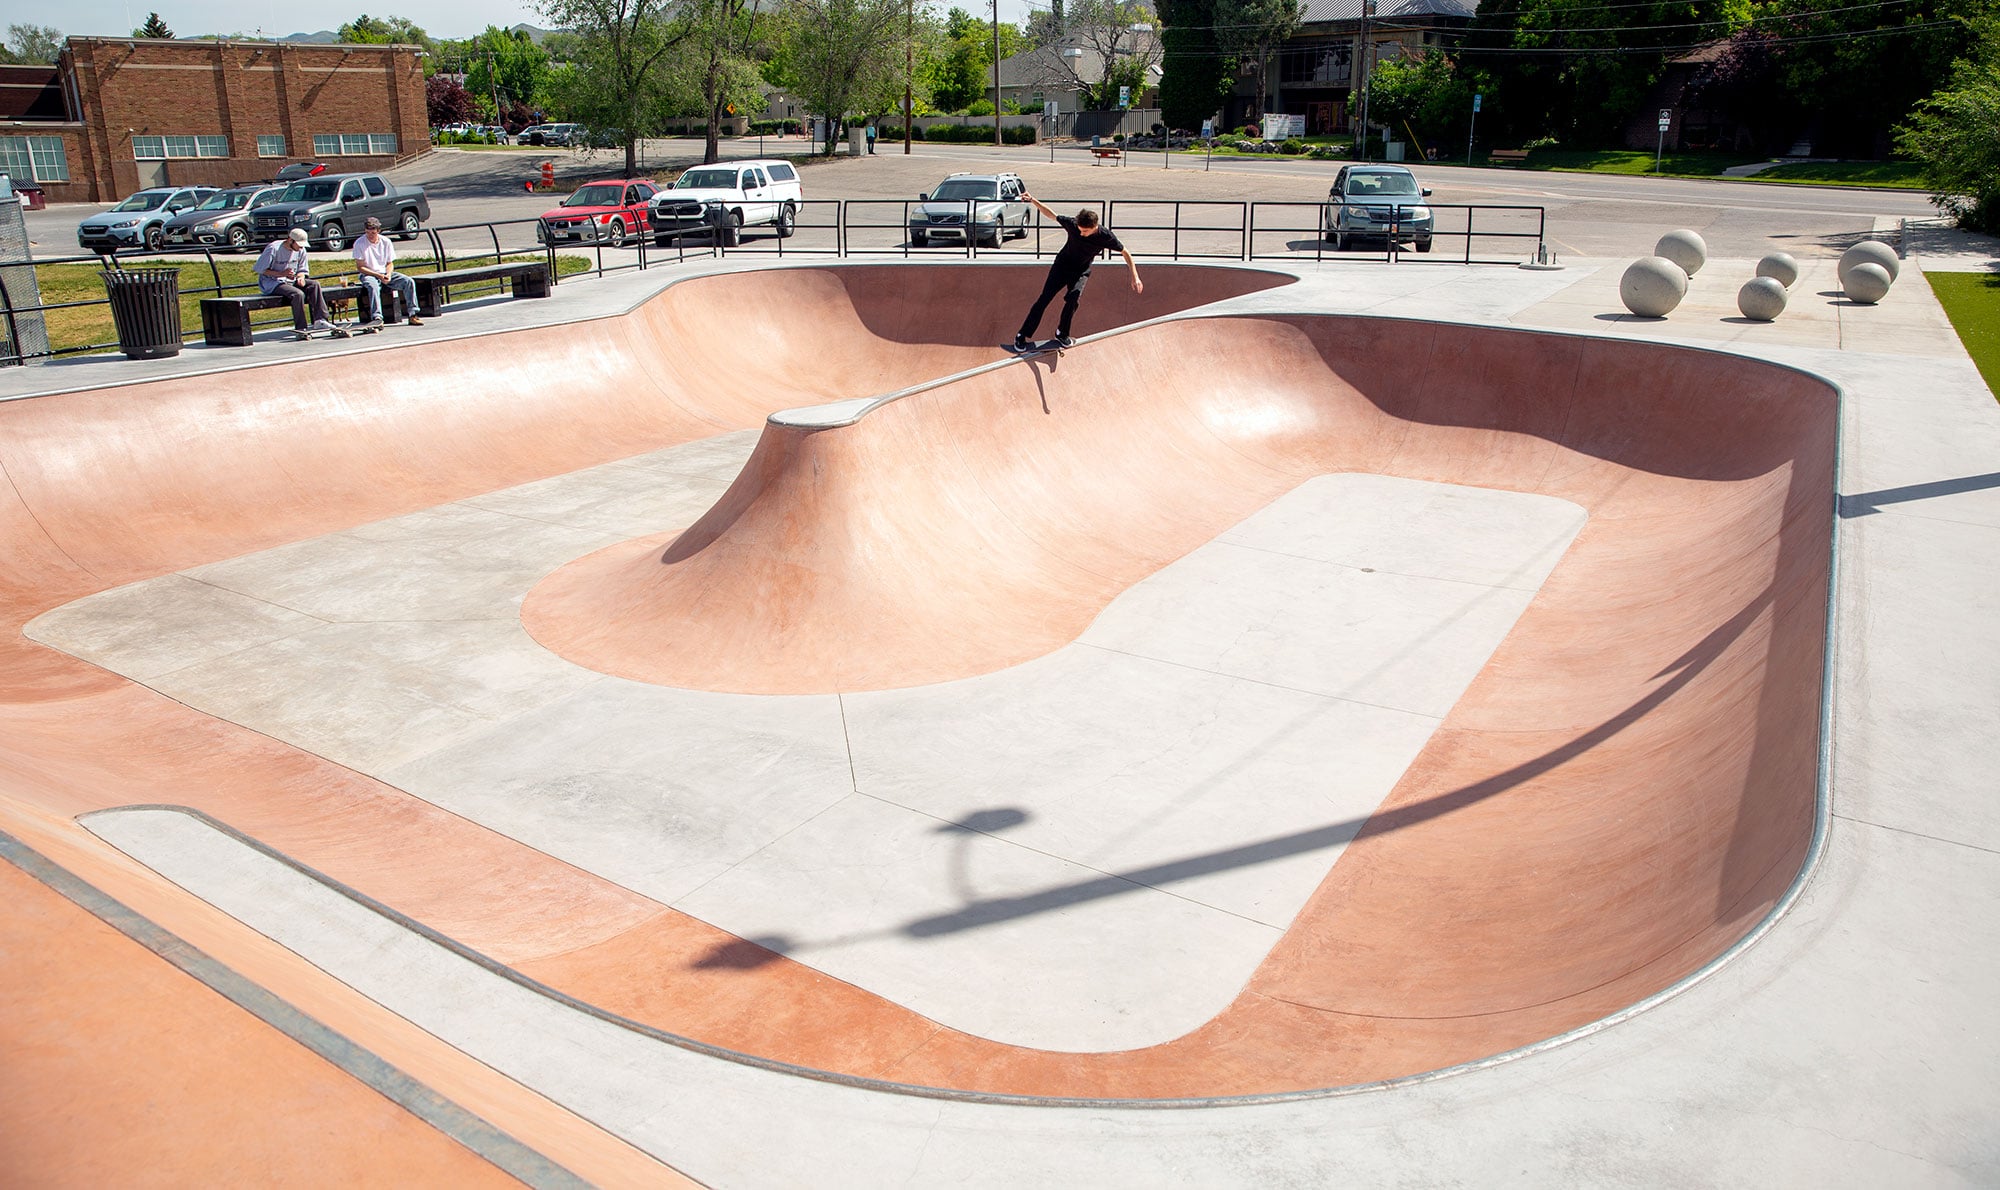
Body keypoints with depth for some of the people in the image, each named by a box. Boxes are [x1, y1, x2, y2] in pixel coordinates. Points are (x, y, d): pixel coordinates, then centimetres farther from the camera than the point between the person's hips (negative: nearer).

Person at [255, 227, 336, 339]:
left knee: (314, 284, -18)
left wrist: (301, 277, -12)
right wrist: (281, 274, -22)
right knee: (298, 294, -33)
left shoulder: (301, 250, 6)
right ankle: (301, 329, -29)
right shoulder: (273, 249, -14)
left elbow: (302, 269, 13)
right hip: (272, 283, -7)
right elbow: (259, 269, -11)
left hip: (291, 281, 7)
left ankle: (320, 320, -26)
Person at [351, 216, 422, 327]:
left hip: (385, 273, 4)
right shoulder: (359, 243, -8)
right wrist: (378, 275, -20)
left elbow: (390, 263, 9)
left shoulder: (386, 242, 3)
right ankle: (377, 318, -49)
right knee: (373, 286, -39)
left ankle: (412, 315, -20)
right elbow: (360, 267, -9)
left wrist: (388, 274, -14)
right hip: (368, 275, -4)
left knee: (409, 282, -18)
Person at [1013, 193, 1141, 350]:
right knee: (1044, 299, -8)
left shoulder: (1105, 236, -24)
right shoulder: (1072, 224, -22)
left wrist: (1135, 277, -17)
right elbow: (1051, 215, -7)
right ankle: (1023, 336, 0)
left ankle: (1062, 333, -10)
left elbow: (1125, 253, -11)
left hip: (1081, 271, -1)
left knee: (1073, 296, -29)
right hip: (1062, 265, 1)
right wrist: (1033, 201, -18)